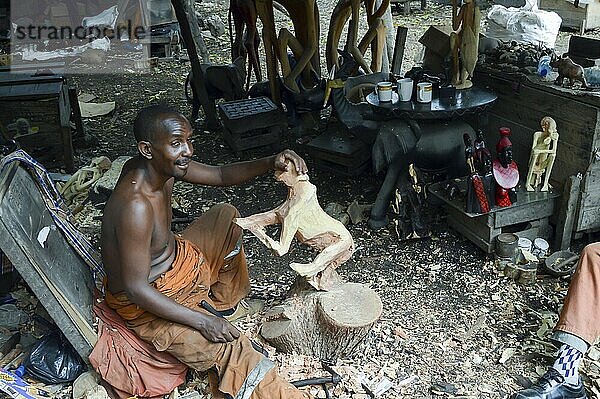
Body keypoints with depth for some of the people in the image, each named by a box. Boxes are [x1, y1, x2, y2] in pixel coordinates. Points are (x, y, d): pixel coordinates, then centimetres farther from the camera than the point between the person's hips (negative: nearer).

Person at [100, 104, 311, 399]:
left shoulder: (164, 165, -10)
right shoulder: (135, 206, -36)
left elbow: (221, 176, 2)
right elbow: (136, 289, -30)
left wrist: (271, 163, -15)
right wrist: (201, 321, -28)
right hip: (145, 303, -9)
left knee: (226, 215, 17)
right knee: (231, 351, -24)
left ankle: (223, 300, 28)